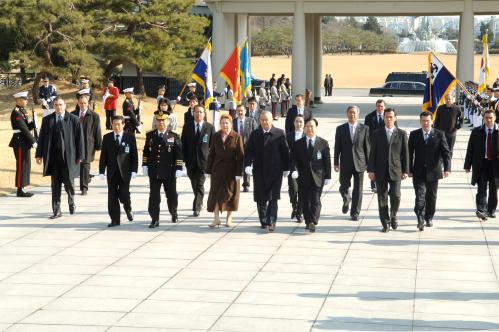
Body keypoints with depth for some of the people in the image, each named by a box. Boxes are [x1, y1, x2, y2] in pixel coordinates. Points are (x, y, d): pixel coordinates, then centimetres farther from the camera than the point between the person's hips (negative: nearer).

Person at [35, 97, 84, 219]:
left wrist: (80, 155, -6)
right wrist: (39, 154, 2)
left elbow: (80, 138, -1)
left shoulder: (74, 120, 0)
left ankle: (71, 203, 33)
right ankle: (56, 211, 10)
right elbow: (41, 138, 8)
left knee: (69, 183, 6)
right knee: (55, 185, 4)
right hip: (53, 157, 2)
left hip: (69, 157, -2)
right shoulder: (47, 120, 7)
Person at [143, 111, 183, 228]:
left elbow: (178, 154, -3)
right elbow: (146, 152, 12)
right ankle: (155, 219, 4)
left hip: (169, 172, -2)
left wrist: (178, 169, -8)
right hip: (154, 172, 2)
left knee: (171, 195, 10)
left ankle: (174, 213, 35)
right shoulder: (150, 135, 7)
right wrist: (145, 165, 5)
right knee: (154, 196, -1)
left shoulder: (174, 137, -2)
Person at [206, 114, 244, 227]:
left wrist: (239, 173, -11)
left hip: (231, 170, -2)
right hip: (217, 170, 2)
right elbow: (211, 154, 8)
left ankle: (229, 219, 17)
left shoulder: (237, 137, -4)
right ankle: (216, 219, 2)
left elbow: (240, 156, -6)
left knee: (230, 194, 5)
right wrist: (208, 170, 4)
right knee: (215, 194, -1)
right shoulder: (215, 136, 5)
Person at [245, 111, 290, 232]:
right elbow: (249, 151, 3)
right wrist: (248, 165, -13)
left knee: (273, 198, -8)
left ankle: (271, 222, -10)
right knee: (261, 199, 8)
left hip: (275, 172, -3)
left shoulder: (280, 134, 0)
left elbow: (285, 152, 4)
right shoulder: (254, 135, 6)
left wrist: (286, 168, 4)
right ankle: (264, 221, 20)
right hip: (259, 172, 3)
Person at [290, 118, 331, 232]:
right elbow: (293, 159, 5)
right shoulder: (298, 144, 7)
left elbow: (327, 161, 4)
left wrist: (328, 177, 0)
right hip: (303, 178, 2)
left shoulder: (323, 143, 4)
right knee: (304, 202, 7)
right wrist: (294, 170, -15)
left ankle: (313, 222, -14)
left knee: (315, 201, -10)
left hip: (317, 177, -2)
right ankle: (308, 222, 19)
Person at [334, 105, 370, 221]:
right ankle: (346, 200, 39)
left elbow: (367, 146, 3)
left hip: (359, 163, -1)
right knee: (344, 187, 7)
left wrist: (369, 163, 0)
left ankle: (355, 213, 9)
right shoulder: (340, 129, 3)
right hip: (345, 164, 1)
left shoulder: (364, 128, 2)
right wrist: (336, 163, 0)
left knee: (358, 189, -1)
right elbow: (337, 147, 4)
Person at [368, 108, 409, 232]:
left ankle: (393, 217, 18)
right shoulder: (377, 134, 5)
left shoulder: (402, 134, 3)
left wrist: (405, 171, -1)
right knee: (382, 198, 2)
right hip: (381, 171, 1)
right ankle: (385, 223, 12)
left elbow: (405, 153, 3)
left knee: (395, 196, -9)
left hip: (395, 170, -1)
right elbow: (372, 153, 4)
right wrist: (371, 170, -3)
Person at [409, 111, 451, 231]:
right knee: (420, 195, -12)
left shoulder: (439, 134, 0)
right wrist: (409, 170, 1)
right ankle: (420, 220, -14)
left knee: (431, 197, 10)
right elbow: (410, 153, 5)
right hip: (419, 172, -1)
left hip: (433, 171, 1)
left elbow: (446, 152, -4)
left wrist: (447, 168, -14)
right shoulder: (414, 135, 2)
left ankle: (429, 218, 25)